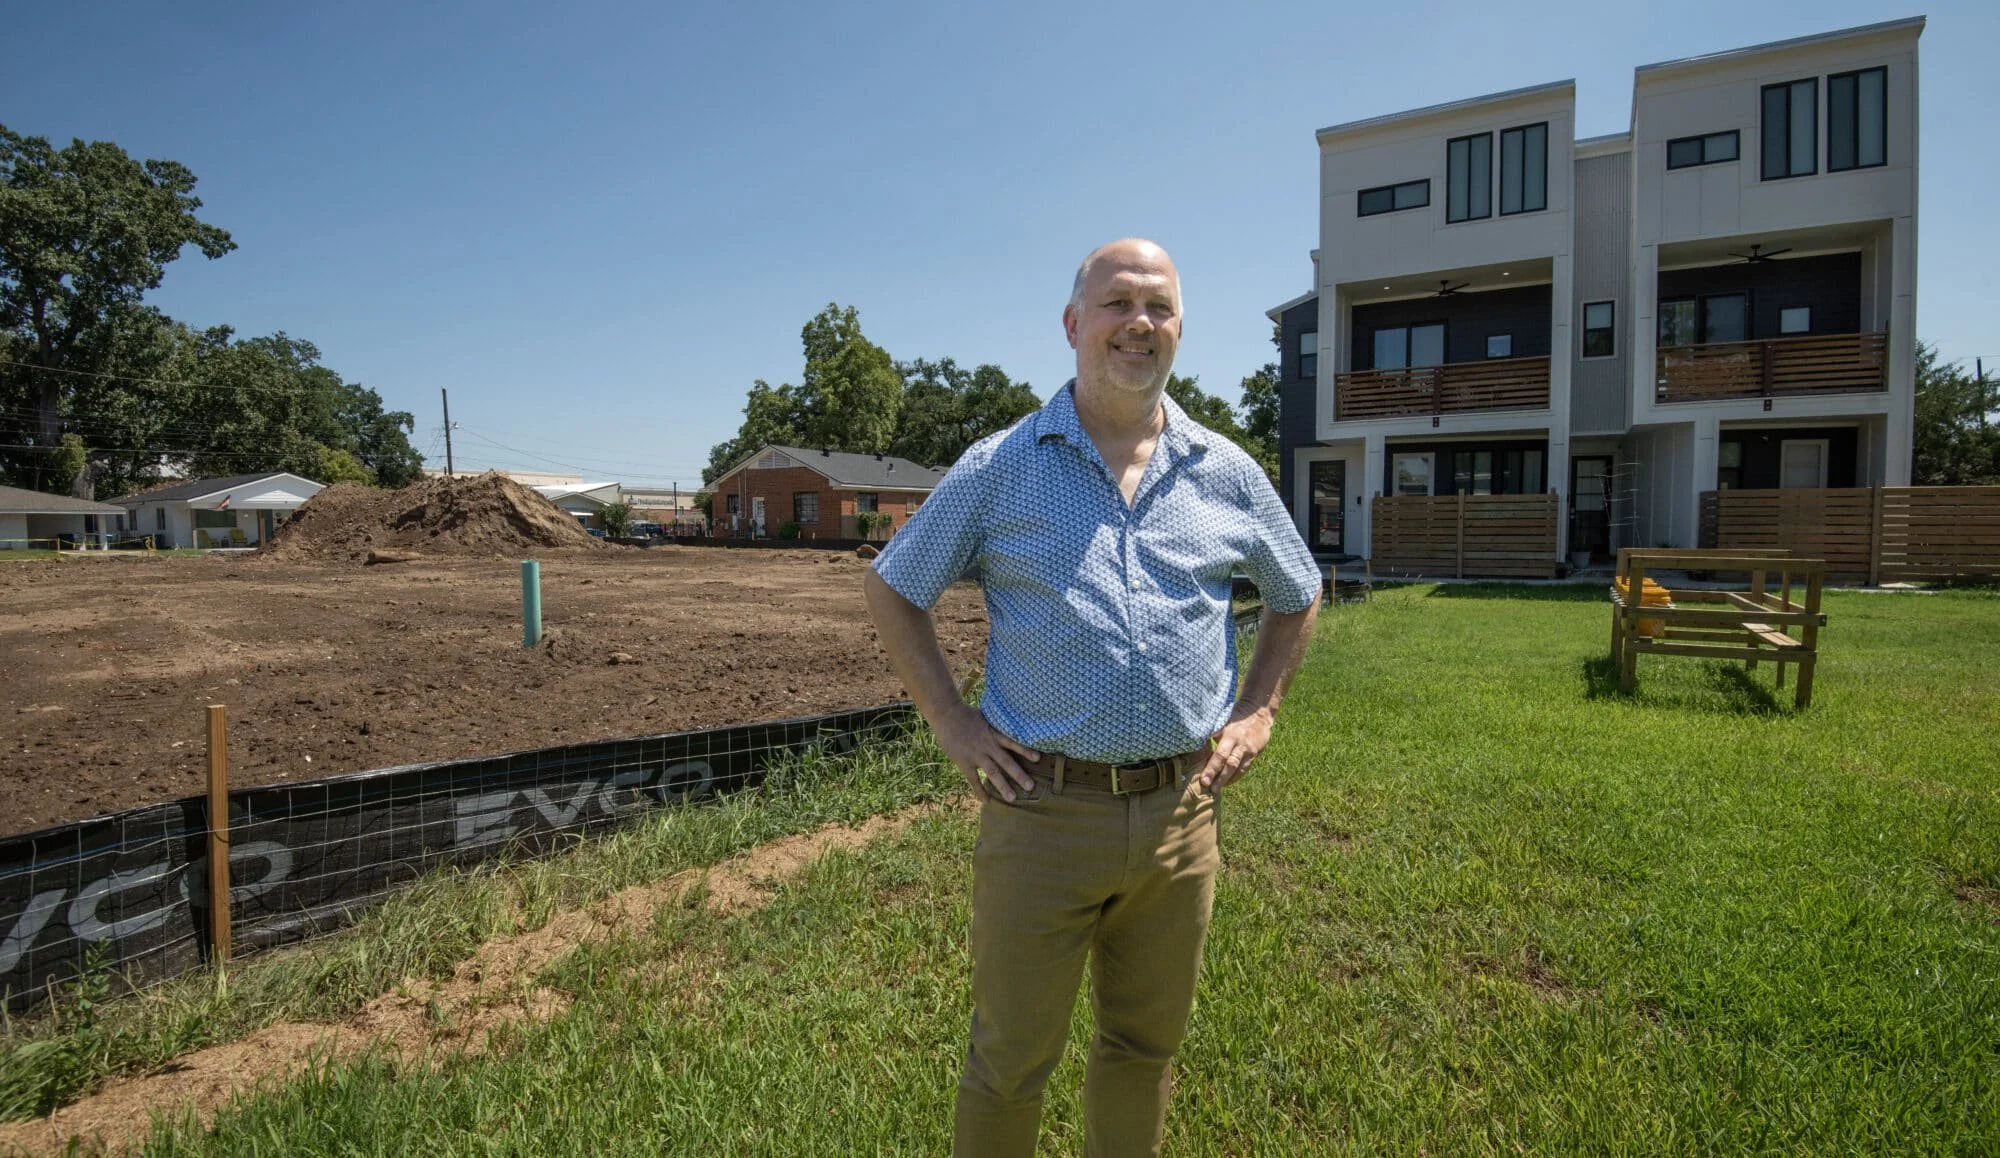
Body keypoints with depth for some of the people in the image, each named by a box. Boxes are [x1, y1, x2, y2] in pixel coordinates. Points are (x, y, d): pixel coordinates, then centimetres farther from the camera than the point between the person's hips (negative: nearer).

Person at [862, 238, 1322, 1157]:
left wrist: (1257, 712, 10)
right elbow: (889, 589, 5)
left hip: (1181, 811, 3)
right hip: (1043, 811, -2)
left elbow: (1298, 596, 20)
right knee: (1010, 1059, 12)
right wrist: (951, 722, -2)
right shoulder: (1001, 468, -3)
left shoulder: (1227, 474, 5)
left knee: (1145, 1046, 21)